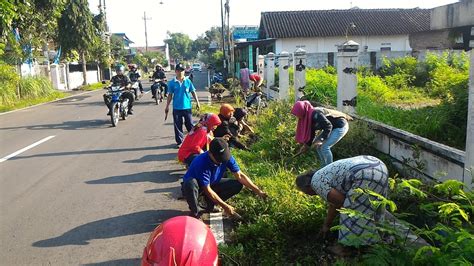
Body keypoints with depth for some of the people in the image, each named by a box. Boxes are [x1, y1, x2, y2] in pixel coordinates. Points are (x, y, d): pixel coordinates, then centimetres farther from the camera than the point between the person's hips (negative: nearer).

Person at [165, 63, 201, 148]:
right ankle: (179, 142, 17)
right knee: (178, 126, 6)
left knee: (190, 124, 7)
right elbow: (170, 95, 4)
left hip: (187, 107, 0)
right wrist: (167, 106, 5)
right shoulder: (172, 83, -1)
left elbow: (193, 92, 5)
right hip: (177, 108, 0)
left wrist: (197, 102, -1)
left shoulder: (188, 81, 0)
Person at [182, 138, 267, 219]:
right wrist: (225, 206, -30)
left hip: (212, 183, 5)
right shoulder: (202, 163, -37)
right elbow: (207, 190, -31)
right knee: (190, 183, -42)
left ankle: (210, 203, 0)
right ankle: (195, 213, -17)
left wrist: (258, 191, -23)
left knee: (238, 185, -14)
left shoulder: (227, 157, -20)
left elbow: (240, 176, -15)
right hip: (195, 185, -5)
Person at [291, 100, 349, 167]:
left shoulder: (315, 114, -29)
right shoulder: (308, 116, 0)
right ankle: (324, 167, 19)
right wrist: (307, 145, 9)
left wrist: (321, 140, -30)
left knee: (325, 147, -17)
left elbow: (328, 126, -29)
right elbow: (312, 132, 9)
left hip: (341, 126, -10)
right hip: (333, 127, 10)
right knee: (318, 145, 10)